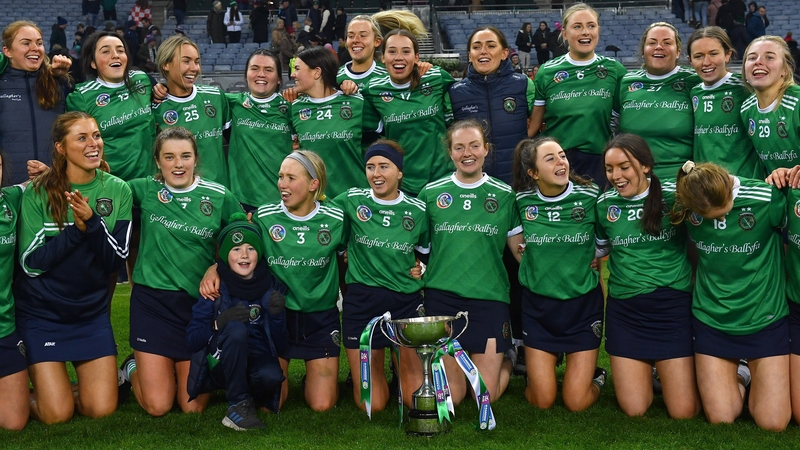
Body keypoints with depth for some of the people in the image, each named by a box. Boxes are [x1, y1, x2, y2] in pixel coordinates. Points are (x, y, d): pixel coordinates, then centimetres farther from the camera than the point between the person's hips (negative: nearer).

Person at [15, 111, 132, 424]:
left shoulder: (118, 190, -4)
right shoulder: (38, 193, -11)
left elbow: (116, 261, -8)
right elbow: (30, 263, -14)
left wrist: (92, 222, -24)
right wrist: (77, 229, -24)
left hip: (92, 311, 3)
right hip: (41, 313, -2)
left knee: (101, 409, -3)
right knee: (56, 415, -5)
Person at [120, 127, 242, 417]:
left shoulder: (220, 197, -2)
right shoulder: (145, 190, -1)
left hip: (199, 303, 1)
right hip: (152, 302, 0)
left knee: (193, 406, 3)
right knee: (158, 406, -1)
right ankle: (134, 368, 30)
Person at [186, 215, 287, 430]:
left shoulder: (272, 287, -3)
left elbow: (279, 345, -1)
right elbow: (192, 340, -11)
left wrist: (277, 315, -21)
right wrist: (219, 323, -29)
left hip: (256, 359, 1)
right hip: (221, 362, -1)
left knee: (271, 375, -34)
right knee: (236, 329, -32)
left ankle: (252, 396, 2)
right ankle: (239, 403, -19)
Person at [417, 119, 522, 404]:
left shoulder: (504, 195, 4)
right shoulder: (431, 193, 5)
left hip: (490, 298, 0)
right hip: (441, 296, 0)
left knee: (486, 396, -1)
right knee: (451, 395, 0)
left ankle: (505, 363, 31)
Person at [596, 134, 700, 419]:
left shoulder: (675, 195, -8)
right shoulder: (604, 204, 2)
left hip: (673, 305, -2)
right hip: (624, 309, 3)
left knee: (684, 412, 0)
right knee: (634, 410, 3)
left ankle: (669, 371, 31)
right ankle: (646, 369, 34)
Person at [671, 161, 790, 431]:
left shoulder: (768, 198, -19)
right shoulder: (688, 204, -11)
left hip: (765, 318, -1)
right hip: (711, 320, 2)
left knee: (773, 423, -2)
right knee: (721, 418, 1)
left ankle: (752, 378, 29)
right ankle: (738, 377, 32)